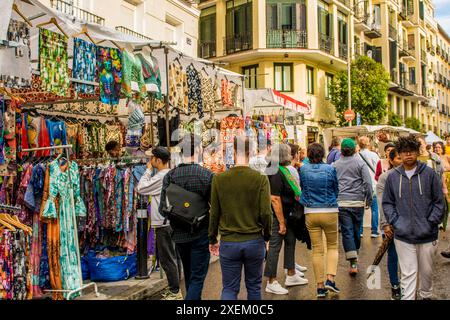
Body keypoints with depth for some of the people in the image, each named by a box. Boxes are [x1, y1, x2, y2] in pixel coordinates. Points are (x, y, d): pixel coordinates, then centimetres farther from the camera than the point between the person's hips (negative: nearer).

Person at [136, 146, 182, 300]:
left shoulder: (161, 176, -19)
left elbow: (140, 188, -11)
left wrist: (148, 170, -6)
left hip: (164, 224, -10)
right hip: (168, 222, 10)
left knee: (167, 259, -1)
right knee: (171, 257, 16)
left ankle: (175, 292, 8)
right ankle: (174, 290, 26)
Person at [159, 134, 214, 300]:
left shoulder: (170, 176, -5)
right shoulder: (207, 175, -14)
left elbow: (163, 209, -4)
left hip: (178, 234, 4)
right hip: (200, 234, -4)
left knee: (189, 275, 22)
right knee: (197, 277, 5)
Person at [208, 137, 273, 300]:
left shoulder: (219, 179, -6)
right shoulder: (261, 179, -9)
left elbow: (214, 213, -1)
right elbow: (266, 213, -10)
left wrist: (212, 240, 12)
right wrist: (267, 236, 8)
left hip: (228, 243, 0)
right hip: (255, 241, 0)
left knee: (229, 289, 10)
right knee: (254, 286, 18)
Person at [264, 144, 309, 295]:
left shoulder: (284, 170, 9)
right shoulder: (276, 173, -21)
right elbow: (275, 199, -25)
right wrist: (281, 223, -24)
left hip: (288, 215, 10)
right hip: (279, 216, -10)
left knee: (290, 242, 19)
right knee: (275, 246, 0)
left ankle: (291, 275, 35)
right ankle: (271, 283, 12)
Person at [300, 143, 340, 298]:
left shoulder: (303, 169, -4)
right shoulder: (330, 169, -8)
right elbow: (336, 189, 6)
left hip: (310, 213, 1)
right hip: (330, 211, -1)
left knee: (317, 250, 9)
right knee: (332, 246, 16)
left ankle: (320, 286, 13)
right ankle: (330, 279, 2)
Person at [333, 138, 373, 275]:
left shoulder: (335, 165, 5)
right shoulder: (360, 163, 0)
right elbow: (368, 183, -5)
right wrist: (369, 200, 4)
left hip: (341, 203, 0)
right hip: (357, 202, 0)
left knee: (347, 232, -1)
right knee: (356, 231, 15)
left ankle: (353, 263, -8)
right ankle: (355, 256, 32)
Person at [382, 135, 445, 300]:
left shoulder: (429, 173, -3)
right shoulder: (393, 176, 2)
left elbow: (439, 202, 1)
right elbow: (387, 203, 7)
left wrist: (431, 223, -7)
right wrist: (395, 222, -5)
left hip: (427, 236, 1)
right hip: (403, 236, 0)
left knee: (426, 271, 18)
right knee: (408, 274, 3)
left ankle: (426, 295, 41)